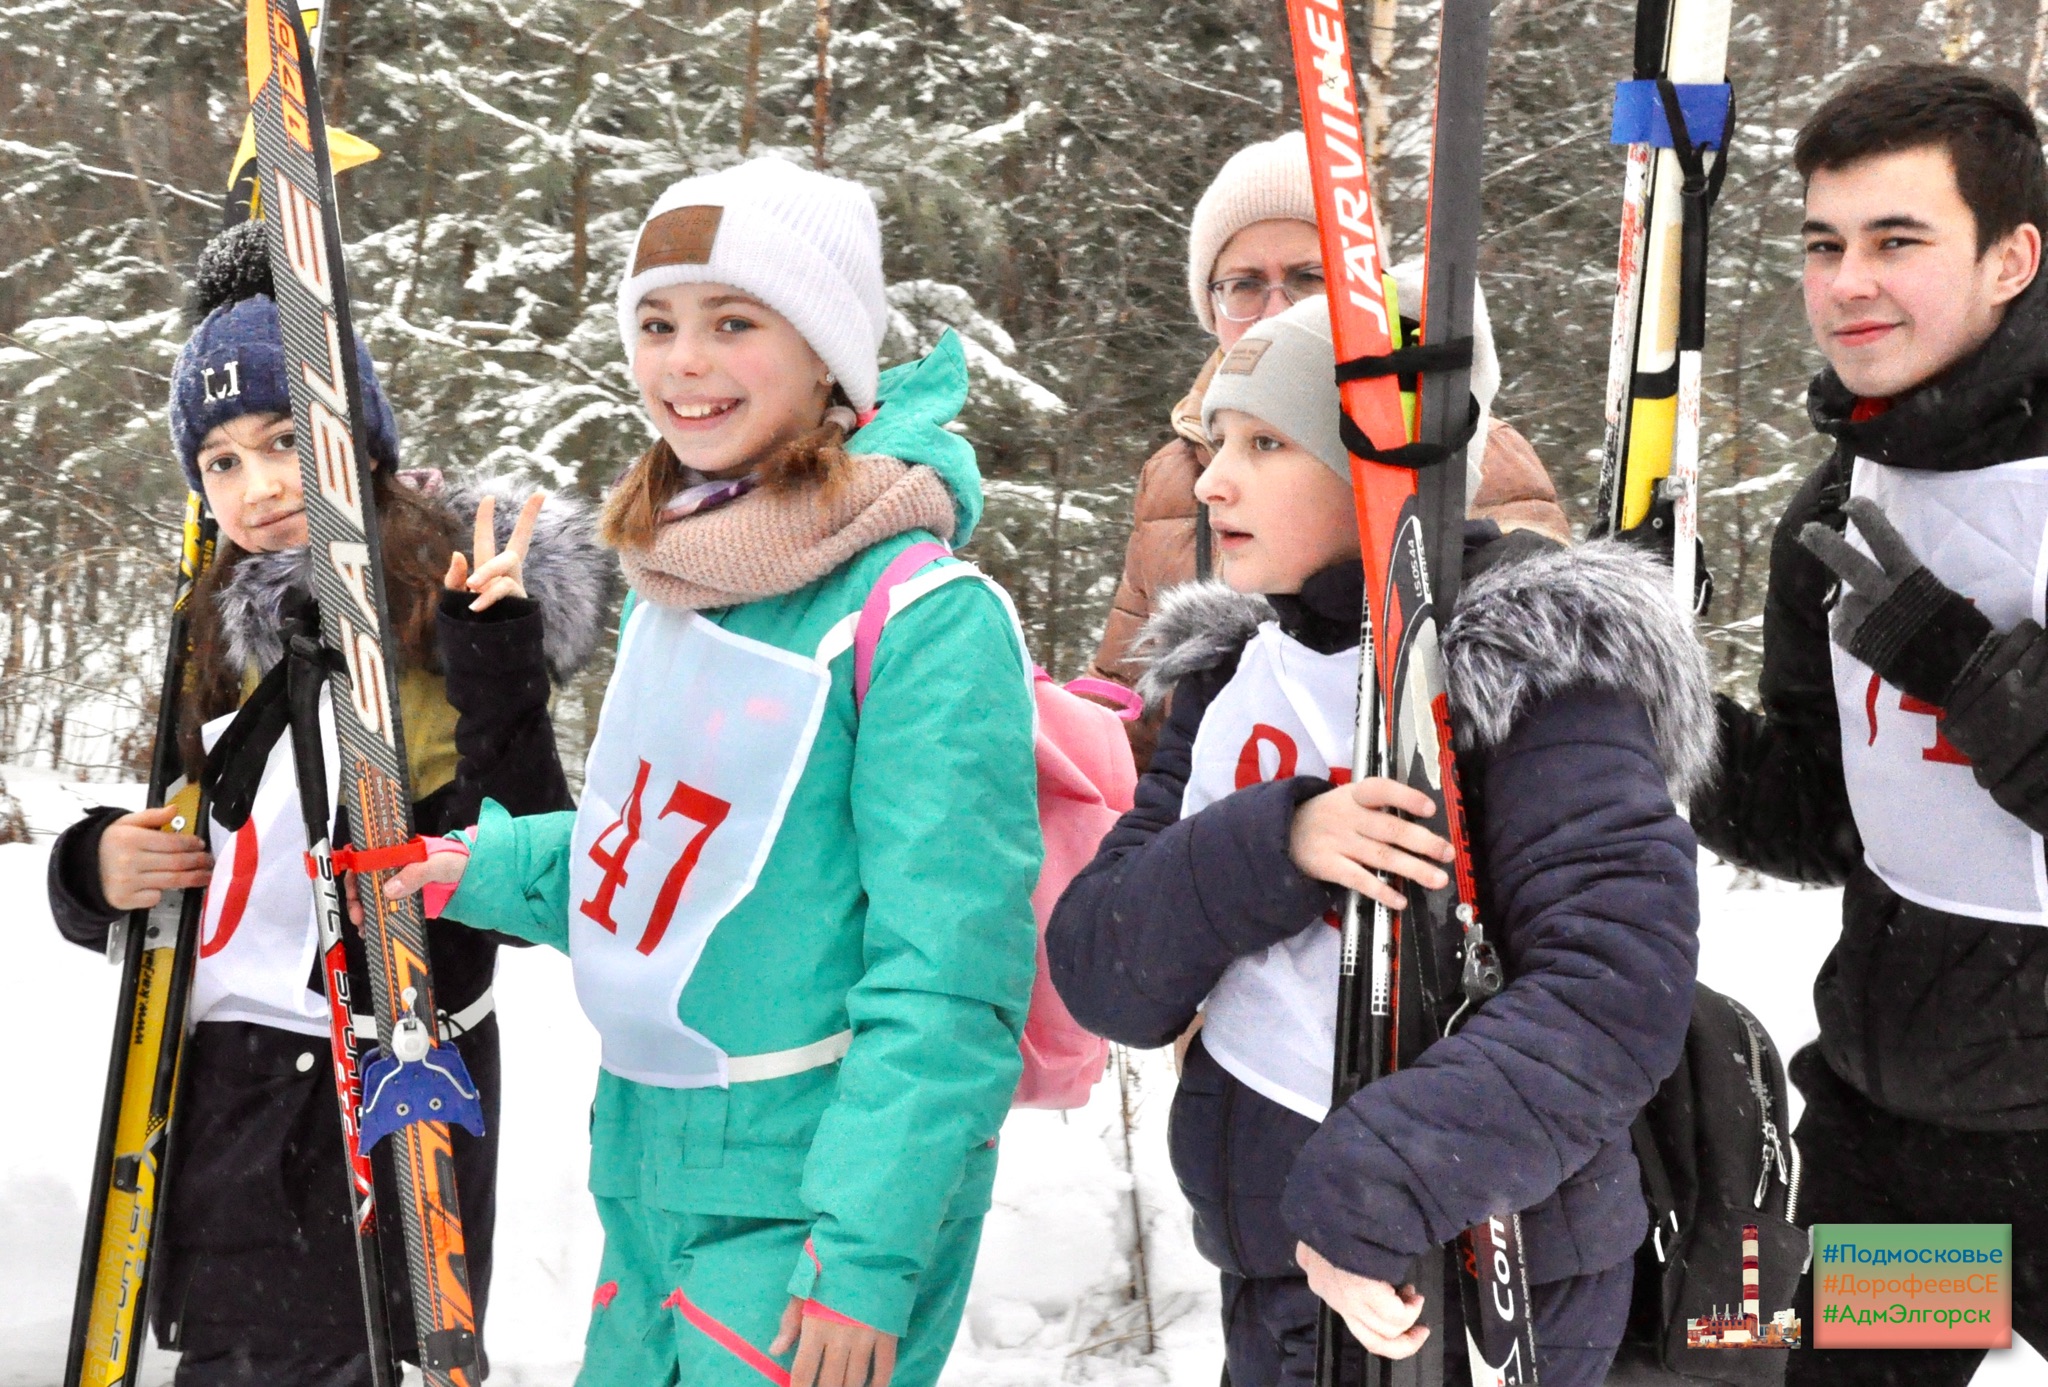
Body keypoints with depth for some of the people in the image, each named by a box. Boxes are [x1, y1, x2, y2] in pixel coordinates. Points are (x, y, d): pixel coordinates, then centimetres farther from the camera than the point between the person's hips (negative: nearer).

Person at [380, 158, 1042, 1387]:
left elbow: (948, 977, -19)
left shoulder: (925, 621, -18)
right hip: (647, 1183, 8)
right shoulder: (669, 584, 6)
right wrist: (488, 870, 6)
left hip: (816, 1202, -7)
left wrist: (863, 1257, -22)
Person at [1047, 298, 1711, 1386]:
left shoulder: (1529, 665, -12)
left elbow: (1617, 989, -23)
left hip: (1472, 1297, -5)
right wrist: (1269, 846, -18)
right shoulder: (1230, 674, 6)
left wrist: (1370, 1194, -29)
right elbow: (1100, 978, -1)